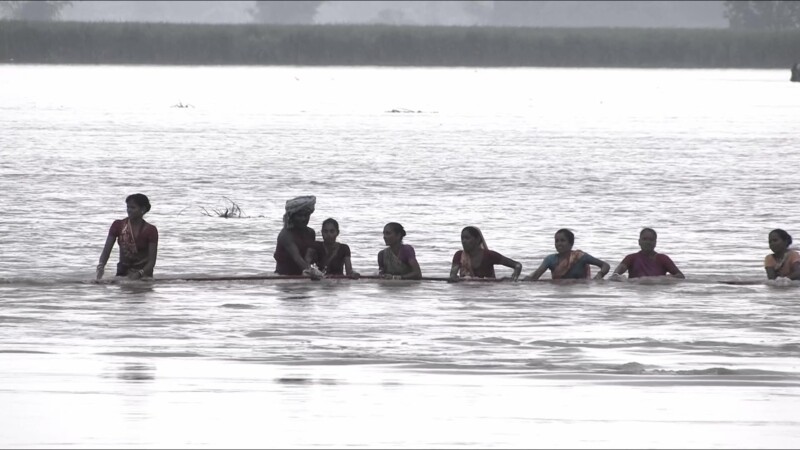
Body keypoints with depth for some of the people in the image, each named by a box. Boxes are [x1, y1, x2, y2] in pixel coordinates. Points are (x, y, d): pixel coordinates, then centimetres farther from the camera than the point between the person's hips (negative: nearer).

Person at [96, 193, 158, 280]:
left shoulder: (150, 230, -6)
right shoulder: (118, 225, 0)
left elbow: (152, 261, -9)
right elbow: (106, 250, -4)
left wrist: (139, 274, -26)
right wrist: (101, 266, -24)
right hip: (123, 271, 2)